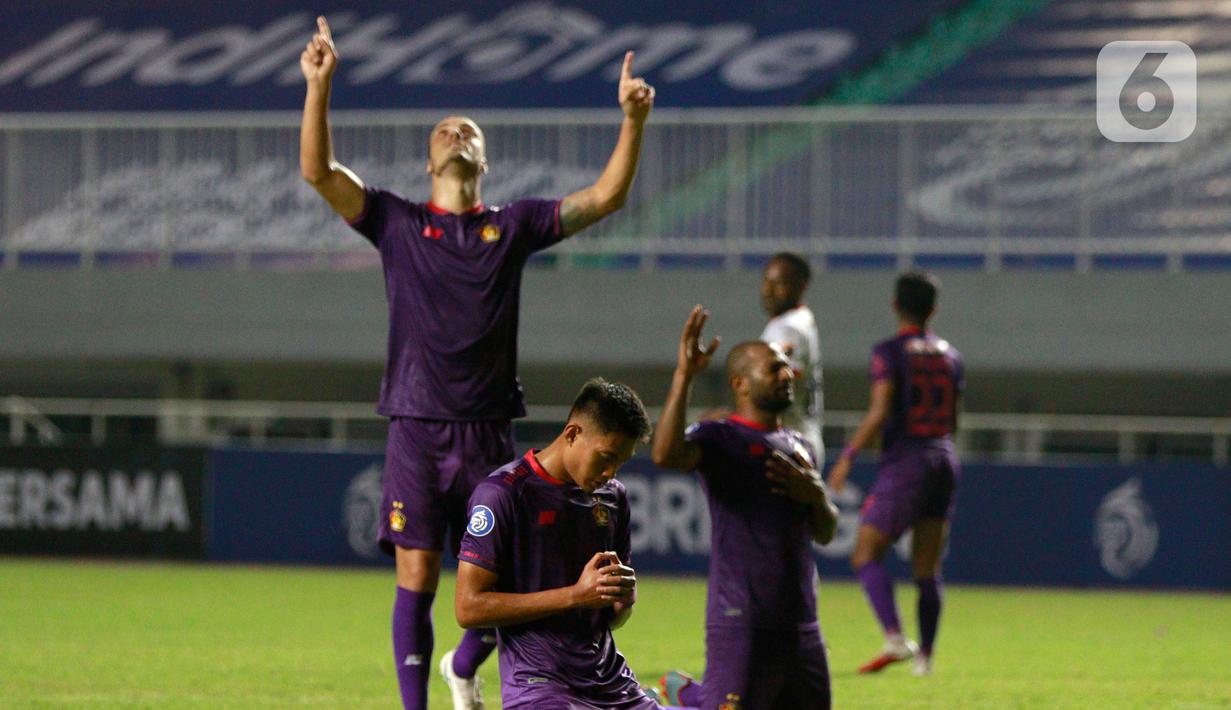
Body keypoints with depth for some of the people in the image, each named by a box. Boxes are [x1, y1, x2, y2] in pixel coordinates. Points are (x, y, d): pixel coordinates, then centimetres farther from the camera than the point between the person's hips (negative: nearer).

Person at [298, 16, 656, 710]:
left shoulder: (514, 226, 11)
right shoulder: (398, 223, 8)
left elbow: (606, 195, 7)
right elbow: (319, 170, -2)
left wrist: (634, 118, -5)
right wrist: (320, 85, -13)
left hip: (489, 430, 2)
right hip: (418, 428, -1)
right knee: (417, 578, -3)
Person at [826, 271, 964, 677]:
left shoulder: (890, 352, -6)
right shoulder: (950, 356, 13)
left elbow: (880, 412, -16)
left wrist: (848, 456, -12)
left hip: (904, 461, -6)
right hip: (944, 462, 6)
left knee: (866, 555, -6)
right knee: (927, 570, 11)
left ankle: (895, 639, -25)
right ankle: (925, 655, 9)